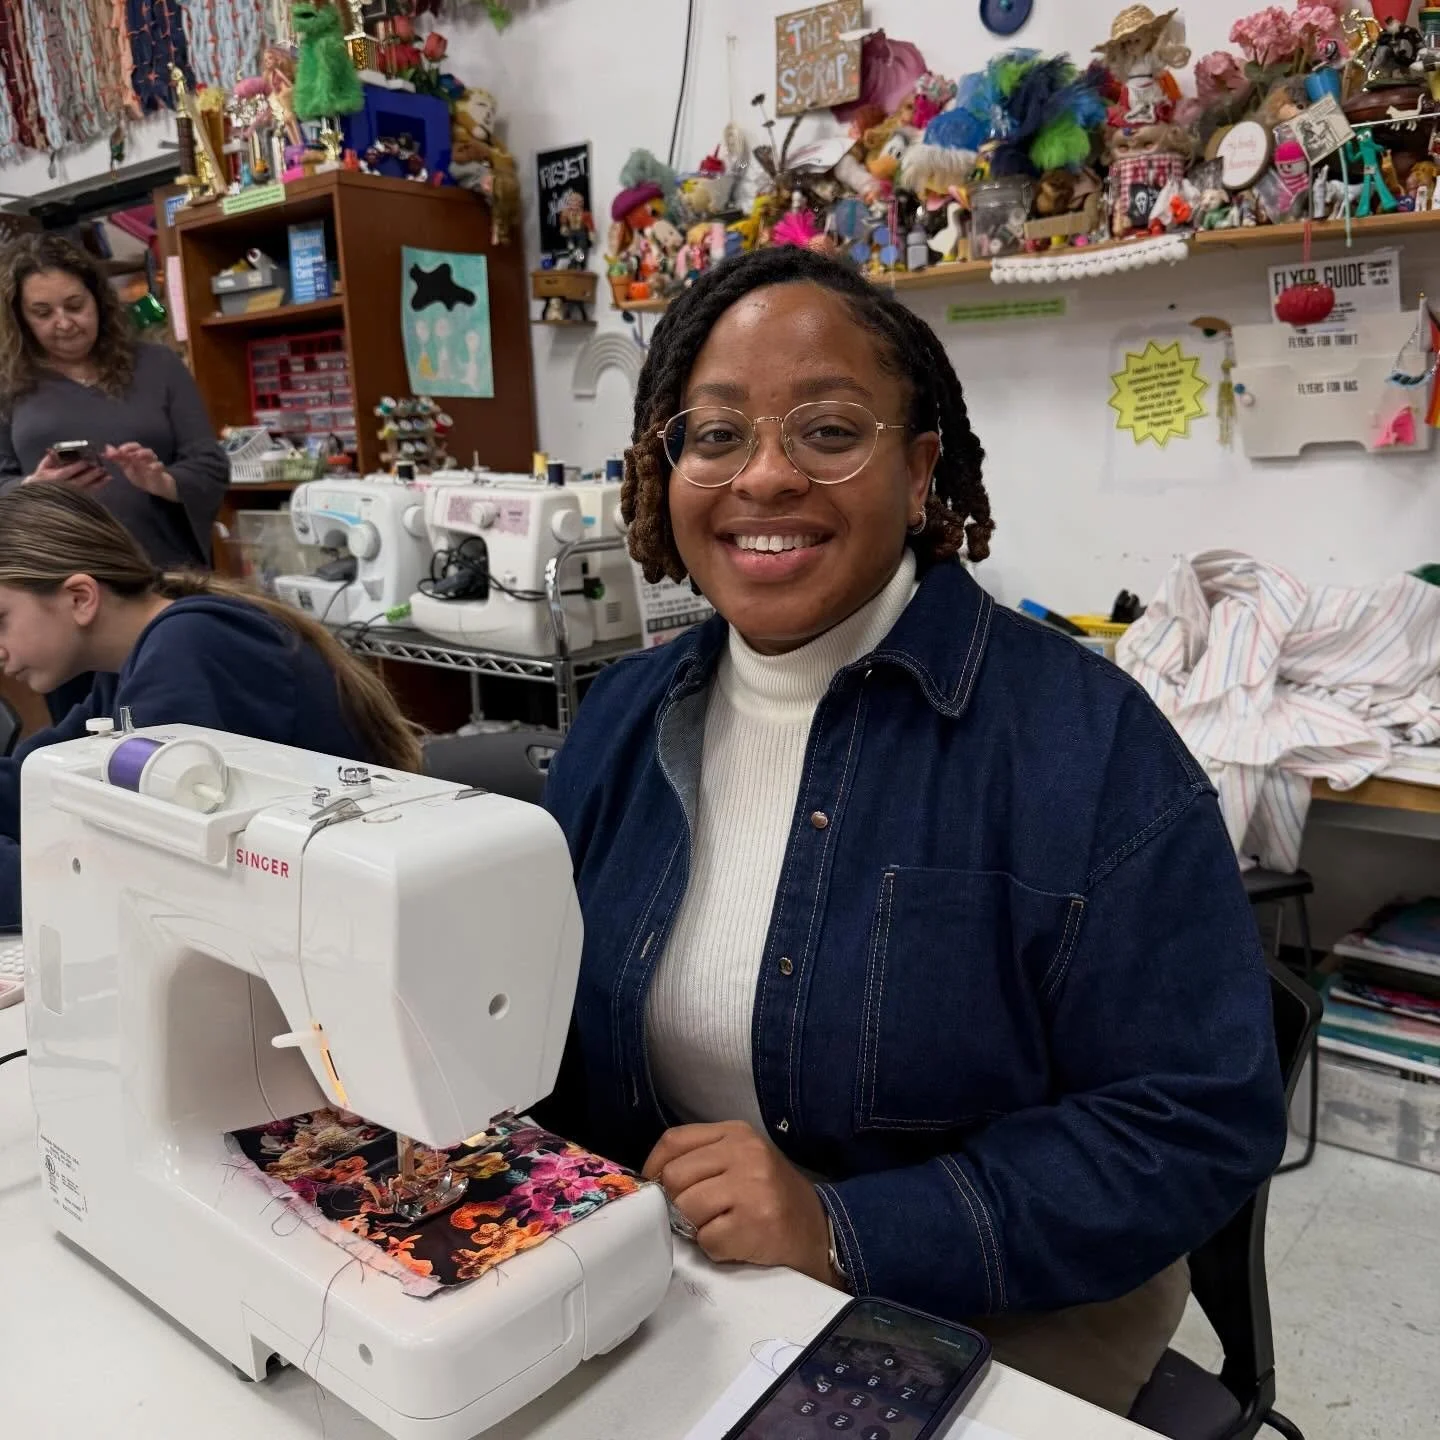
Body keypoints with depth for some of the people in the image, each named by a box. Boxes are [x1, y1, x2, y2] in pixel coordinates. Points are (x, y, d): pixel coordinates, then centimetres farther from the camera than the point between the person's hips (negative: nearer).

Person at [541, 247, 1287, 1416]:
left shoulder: (1084, 738, -17)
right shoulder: (623, 720, -1)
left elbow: (1201, 1123, -17)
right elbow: (546, 1023, 7)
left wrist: (845, 1228, -25)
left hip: (998, 1324, -3)